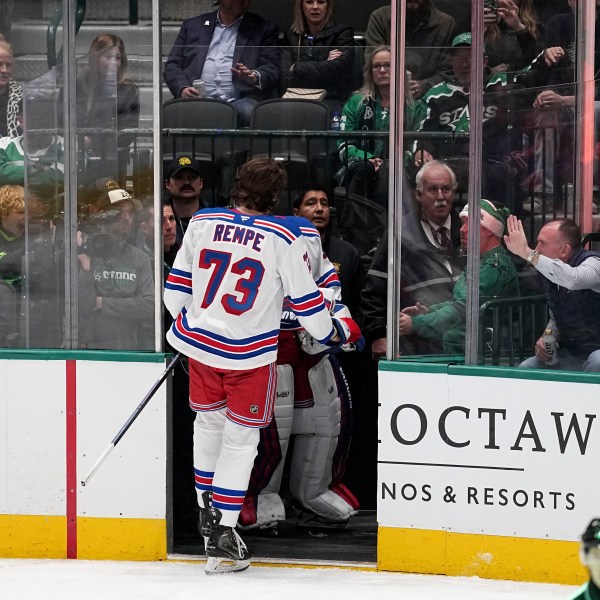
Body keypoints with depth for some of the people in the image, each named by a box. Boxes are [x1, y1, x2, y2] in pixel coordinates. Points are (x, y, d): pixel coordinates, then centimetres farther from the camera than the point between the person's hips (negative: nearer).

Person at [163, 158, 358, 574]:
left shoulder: (202, 223, -3)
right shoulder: (285, 238, -13)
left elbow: (177, 287, 6)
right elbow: (306, 299, -6)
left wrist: (184, 321, 26)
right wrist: (332, 333, 13)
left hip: (199, 341, 4)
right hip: (250, 353, -4)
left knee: (209, 421, 24)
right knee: (240, 439, 4)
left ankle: (207, 510, 36)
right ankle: (223, 534, -2)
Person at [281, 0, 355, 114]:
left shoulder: (343, 33, 5)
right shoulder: (291, 36, 14)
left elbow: (335, 70, -12)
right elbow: (287, 80, 3)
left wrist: (297, 68, -2)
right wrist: (325, 64, -7)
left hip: (333, 101, -3)